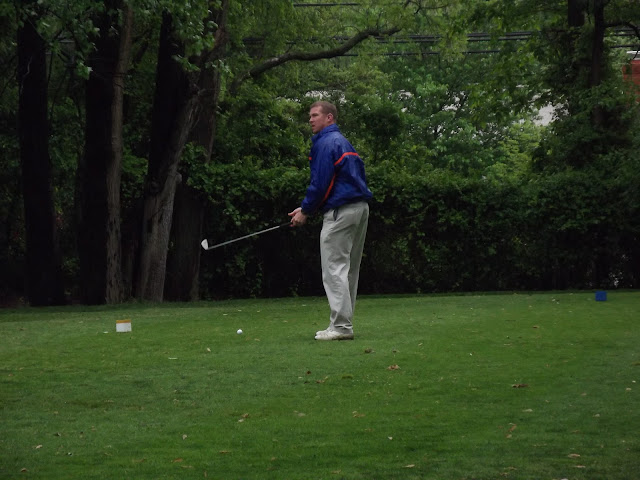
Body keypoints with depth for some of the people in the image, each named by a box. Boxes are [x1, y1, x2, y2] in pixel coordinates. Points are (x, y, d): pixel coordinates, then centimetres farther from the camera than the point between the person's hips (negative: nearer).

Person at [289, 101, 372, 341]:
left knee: (334, 268, -9)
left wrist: (305, 211, -3)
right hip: (360, 207, 10)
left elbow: (320, 183, -15)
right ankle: (344, 323, 15)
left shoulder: (326, 143, -10)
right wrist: (307, 207, 16)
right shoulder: (342, 142, 21)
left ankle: (341, 326, -13)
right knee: (349, 269, 12)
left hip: (341, 212, -10)